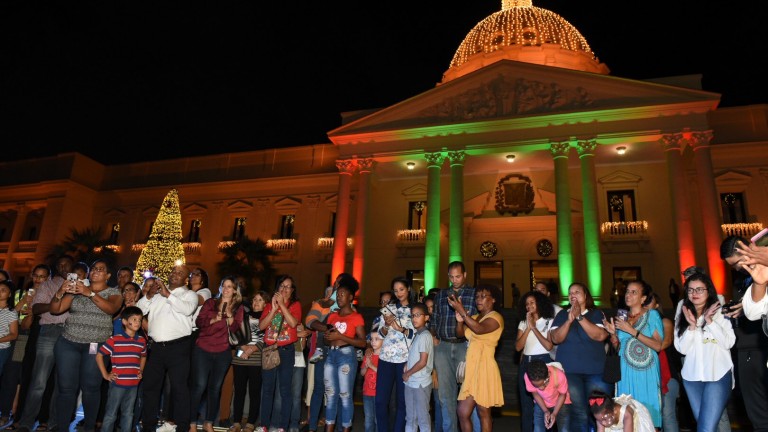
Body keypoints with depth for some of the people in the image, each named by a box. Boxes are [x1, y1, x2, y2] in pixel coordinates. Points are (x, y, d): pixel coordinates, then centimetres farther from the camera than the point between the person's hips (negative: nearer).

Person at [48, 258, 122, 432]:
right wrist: (60, 292, -15)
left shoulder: (113, 292, 3)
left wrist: (90, 293, -27)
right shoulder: (77, 289, 11)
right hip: (68, 343, 2)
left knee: (90, 387, -2)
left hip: (96, 346, -2)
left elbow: (111, 308, -18)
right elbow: (55, 309, 3)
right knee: (66, 387, -2)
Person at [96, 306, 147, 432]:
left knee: (128, 414, 15)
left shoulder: (142, 341, 5)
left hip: (134, 384, 5)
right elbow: (99, 355, -3)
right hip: (117, 383, -4)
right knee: (111, 414, 6)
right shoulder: (114, 340, -9)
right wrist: (105, 374, -5)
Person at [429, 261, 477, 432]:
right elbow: (434, 320, 18)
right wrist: (432, 336, 3)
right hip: (442, 346, 4)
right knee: (445, 391, 7)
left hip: (465, 346, -3)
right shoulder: (440, 295, 15)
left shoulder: (474, 293, 4)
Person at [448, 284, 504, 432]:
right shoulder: (474, 317, 17)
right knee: (463, 412, 6)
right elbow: (460, 334, 7)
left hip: (484, 368, -7)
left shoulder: (496, 317, -7)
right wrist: (459, 320, -11)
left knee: (483, 412, 2)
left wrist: (462, 310, -25)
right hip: (471, 368, 7)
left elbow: (479, 329, -26)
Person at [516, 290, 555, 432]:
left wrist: (534, 327, -12)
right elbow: (518, 347, -1)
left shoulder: (549, 322, 0)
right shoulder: (523, 323, 11)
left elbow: (549, 346, -13)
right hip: (525, 363, 4)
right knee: (526, 403, 8)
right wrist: (528, 328, -9)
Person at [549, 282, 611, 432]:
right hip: (569, 371, 0)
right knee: (578, 413, -4)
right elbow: (556, 339, -3)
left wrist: (580, 317, -14)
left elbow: (600, 336, -11)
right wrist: (569, 320, -15)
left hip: (595, 371, 0)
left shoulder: (597, 314, 5)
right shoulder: (562, 315, 8)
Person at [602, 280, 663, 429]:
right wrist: (613, 333, -4)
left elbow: (658, 346, -13)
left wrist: (632, 331, -18)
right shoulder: (622, 318, 11)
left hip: (646, 371, -4)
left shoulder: (652, 315, -2)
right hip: (626, 371, 4)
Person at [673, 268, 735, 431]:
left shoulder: (721, 312, -1)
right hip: (691, 377, 4)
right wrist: (692, 326, -14)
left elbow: (728, 343, -10)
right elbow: (682, 348, -2)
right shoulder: (682, 316, 6)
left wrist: (709, 321, -18)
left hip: (718, 376, -4)